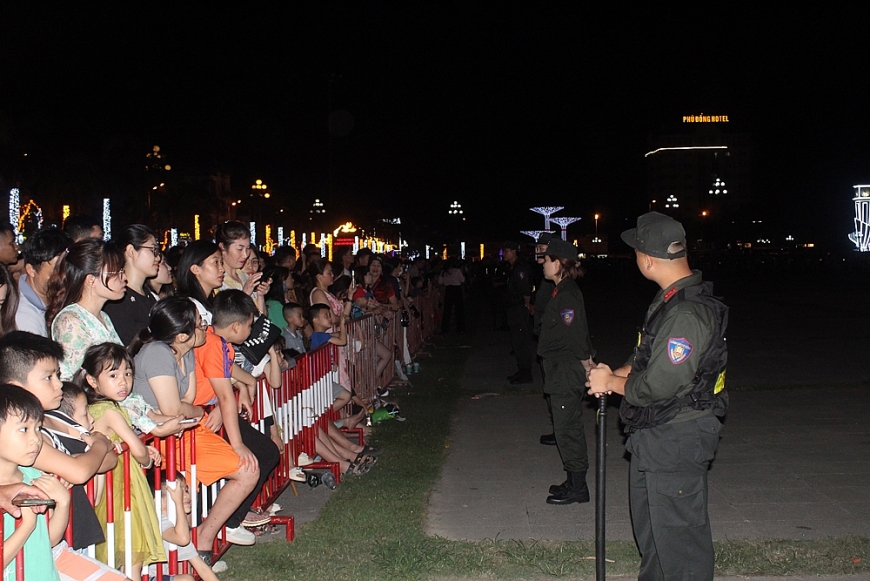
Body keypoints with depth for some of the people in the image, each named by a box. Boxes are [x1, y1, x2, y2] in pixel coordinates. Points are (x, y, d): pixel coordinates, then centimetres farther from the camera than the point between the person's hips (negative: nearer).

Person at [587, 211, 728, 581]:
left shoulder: (688, 314, -27)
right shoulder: (671, 300, 6)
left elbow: (659, 386, -28)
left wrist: (612, 382, -12)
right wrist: (615, 374, 2)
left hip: (676, 443, -11)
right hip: (653, 439, 11)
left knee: (678, 535, 3)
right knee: (649, 525, 25)